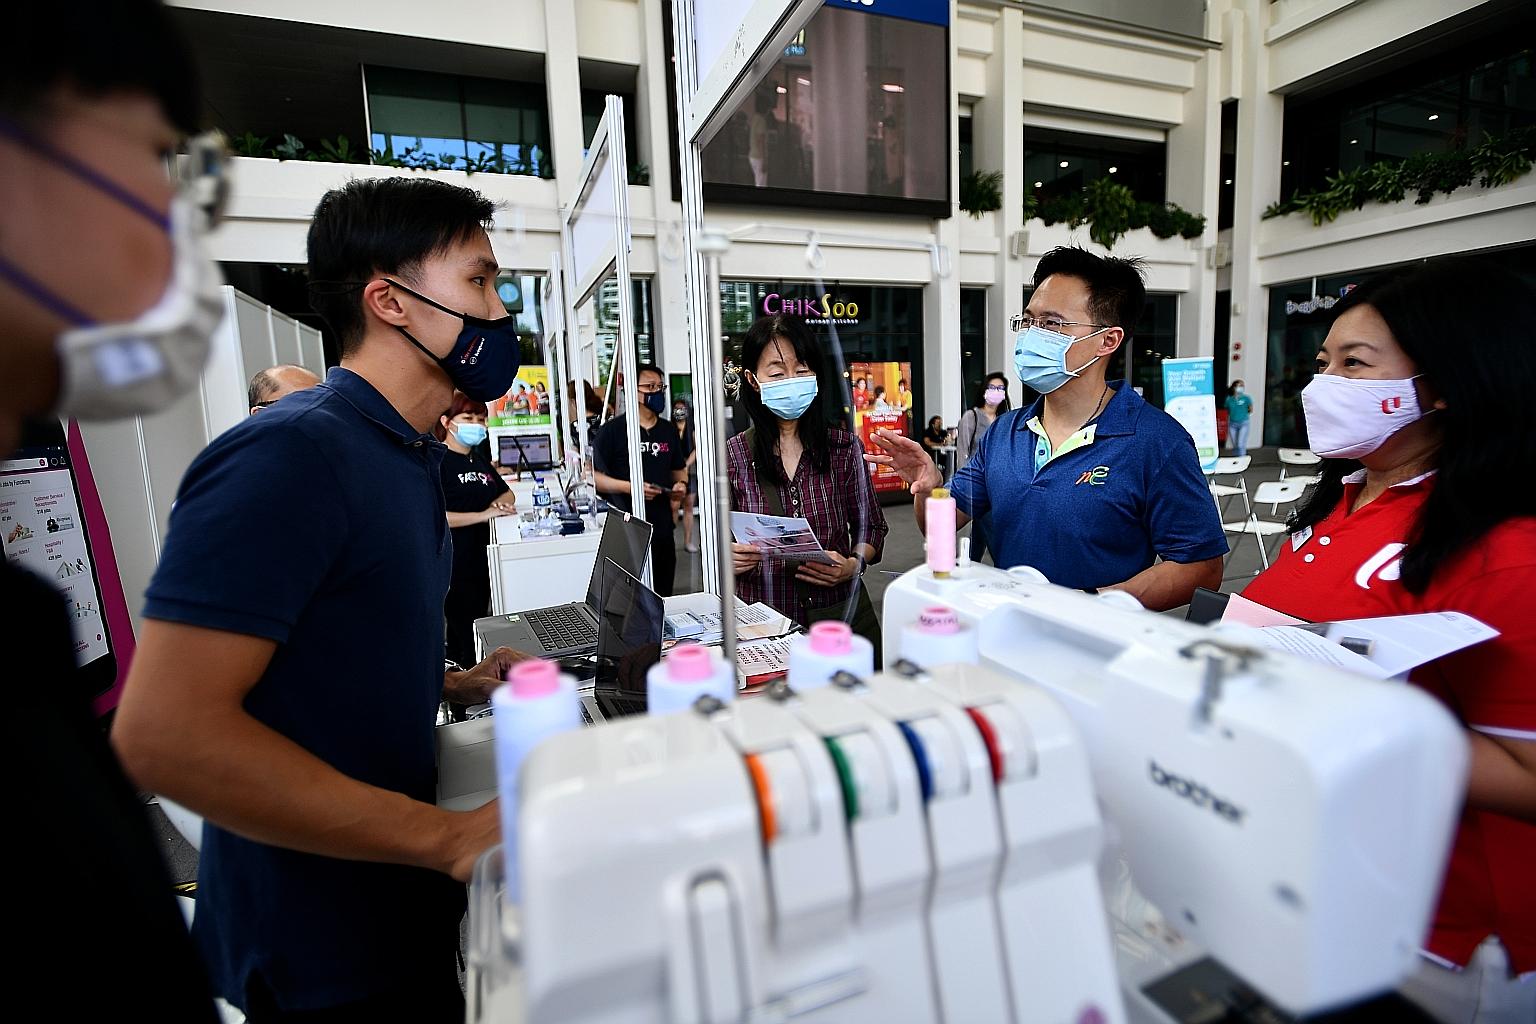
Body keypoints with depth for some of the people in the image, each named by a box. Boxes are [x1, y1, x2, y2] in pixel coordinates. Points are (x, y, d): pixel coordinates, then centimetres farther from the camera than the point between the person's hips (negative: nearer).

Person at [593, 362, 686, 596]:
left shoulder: (668, 430, 14)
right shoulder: (613, 430, -4)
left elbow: (679, 468, 26)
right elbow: (594, 476, -7)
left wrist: (681, 484, 4)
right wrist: (628, 487, -18)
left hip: (662, 527, 6)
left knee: (663, 595, 12)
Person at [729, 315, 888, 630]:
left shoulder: (845, 447, 4)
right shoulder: (732, 456, 1)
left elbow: (871, 527, 11)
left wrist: (854, 565, -8)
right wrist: (729, 559, -15)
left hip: (837, 608, 1)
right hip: (762, 615, 0)